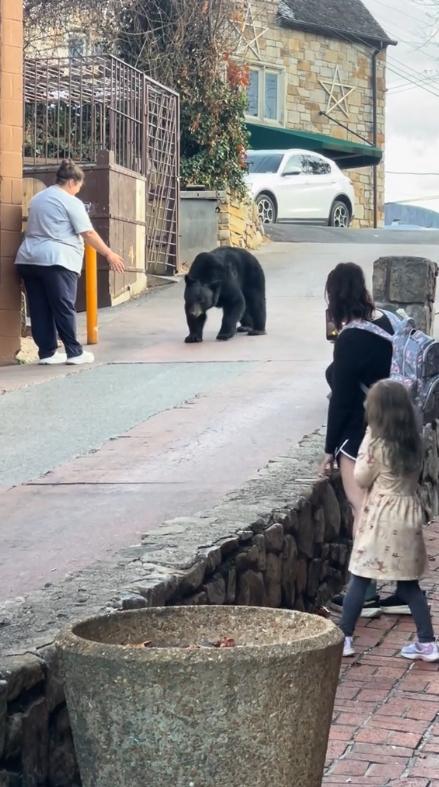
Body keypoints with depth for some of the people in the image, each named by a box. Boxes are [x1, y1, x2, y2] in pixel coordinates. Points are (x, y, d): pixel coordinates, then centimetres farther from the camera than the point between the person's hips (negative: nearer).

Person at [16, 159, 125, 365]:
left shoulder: (37, 199, 21)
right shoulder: (71, 202, -4)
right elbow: (88, 234, -8)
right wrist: (109, 254, -2)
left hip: (28, 259, 8)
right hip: (56, 261, -8)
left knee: (39, 309, 6)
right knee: (64, 308, -4)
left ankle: (47, 353, 8)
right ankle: (74, 352, -2)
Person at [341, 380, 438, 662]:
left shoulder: (377, 443, -14)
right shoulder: (414, 442, 3)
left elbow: (362, 479, -4)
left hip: (382, 517, -5)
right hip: (410, 515, 5)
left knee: (359, 580, 3)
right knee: (409, 584, 12)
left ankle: (345, 639, 6)